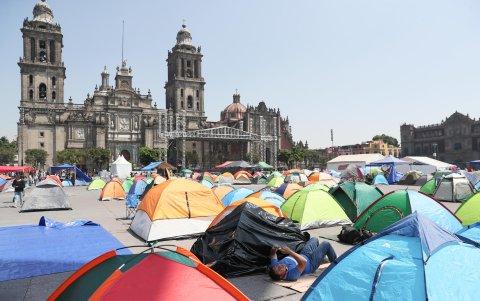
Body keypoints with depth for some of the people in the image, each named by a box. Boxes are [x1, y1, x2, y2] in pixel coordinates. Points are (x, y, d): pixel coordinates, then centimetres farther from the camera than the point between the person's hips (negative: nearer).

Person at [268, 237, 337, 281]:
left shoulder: (275, 266, -27)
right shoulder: (292, 274, -45)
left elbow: (273, 257, -8)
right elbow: (303, 262, -56)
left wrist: (273, 251, -31)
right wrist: (290, 252, -59)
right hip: (311, 263, -6)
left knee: (314, 239, 23)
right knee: (326, 244, 4)